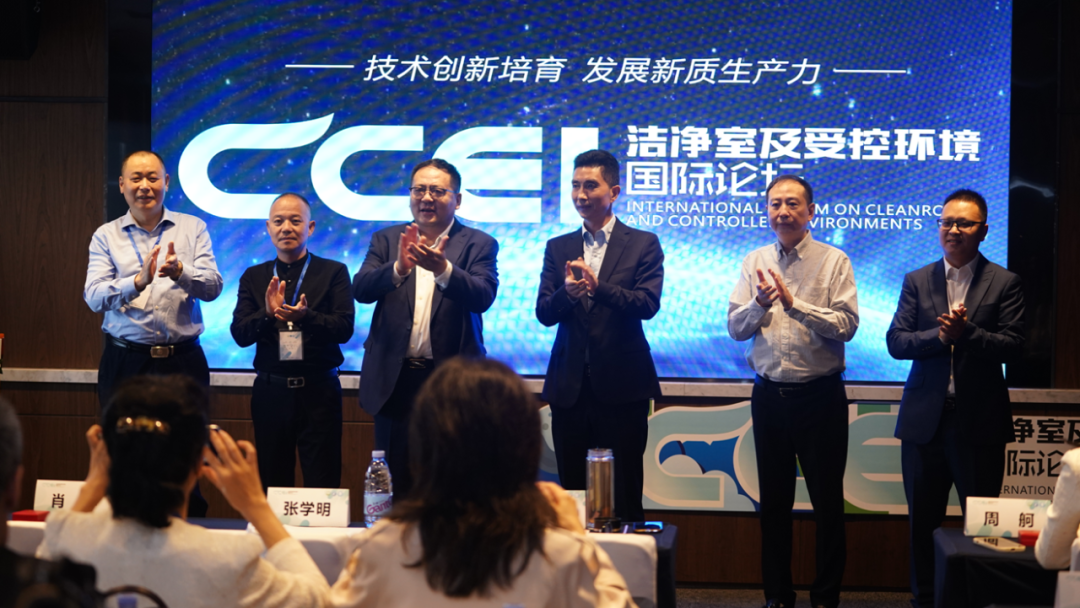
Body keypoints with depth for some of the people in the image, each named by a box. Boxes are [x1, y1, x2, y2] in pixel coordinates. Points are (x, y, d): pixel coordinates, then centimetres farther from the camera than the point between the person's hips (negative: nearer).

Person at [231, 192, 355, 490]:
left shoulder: (334, 272, 2)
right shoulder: (254, 277, 9)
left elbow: (344, 328, -9)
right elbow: (240, 334, 0)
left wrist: (306, 317, -27)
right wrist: (267, 313, -20)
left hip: (318, 390, -2)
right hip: (270, 391, 3)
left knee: (322, 486, 0)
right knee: (271, 485, 10)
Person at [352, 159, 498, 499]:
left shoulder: (478, 245, 1)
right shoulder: (386, 240, 8)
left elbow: (482, 297, -15)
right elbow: (361, 290, -7)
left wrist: (442, 268, -33)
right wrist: (399, 267, -26)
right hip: (395, 379, 2)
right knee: (395, 486, 9)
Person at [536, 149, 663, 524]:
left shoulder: (643, 244, 1)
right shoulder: (558, 248, 11)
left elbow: (648, 305, -13)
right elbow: (544, 313, 1)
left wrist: (598, 286, -29)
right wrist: (567, 292, -21)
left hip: (622, 385, -3)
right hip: (570, 387, 3)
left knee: (624, 495, 2)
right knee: (572, 492, 9)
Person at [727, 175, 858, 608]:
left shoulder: (834, 262, -4)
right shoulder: (754, 263, 7)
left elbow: (846, 326, -15)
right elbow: (736, 328, 3)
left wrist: (794, 303, -22)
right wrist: (760, 303, -16)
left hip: (820, 395, -3)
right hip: (770, 394, 4)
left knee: (827, 500, 5)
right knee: (773, 499, 12)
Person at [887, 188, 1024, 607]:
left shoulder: (1004, 283, 0)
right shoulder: (917, 281, 7)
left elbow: (1012, 345, -8)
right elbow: (896, 342, -2)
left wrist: (966, 332, -22)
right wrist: (940, 335, -18)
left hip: (980, 421, -2)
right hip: (925, 419, 3)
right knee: (923, 522, 11)